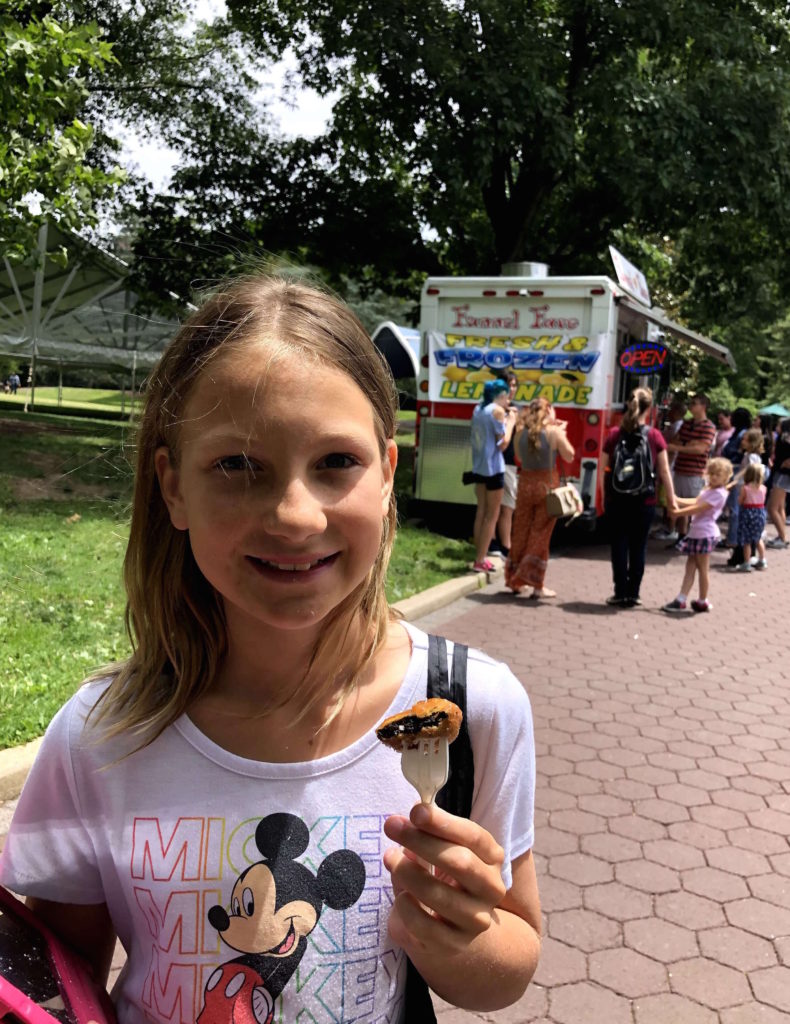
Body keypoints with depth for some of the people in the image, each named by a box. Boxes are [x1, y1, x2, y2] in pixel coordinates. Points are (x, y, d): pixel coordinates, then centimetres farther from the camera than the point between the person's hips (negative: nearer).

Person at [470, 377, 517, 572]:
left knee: (481, 512, 16)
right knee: (492, 515, 0)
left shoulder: (479, 408, 10)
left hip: (478, 466, 8)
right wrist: (510, 422, -2)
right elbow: (502, 443, -14)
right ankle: (480, 561, 0)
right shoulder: (498, 411, -13)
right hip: (493, 467, -8)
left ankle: (479, 556, 21)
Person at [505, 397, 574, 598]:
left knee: (520, 532, 13)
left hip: (525, 484, 4)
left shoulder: (521, 432, 2)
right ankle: (536, 585, 1)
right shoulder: (554, 432, -9)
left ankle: (515, 581, 22)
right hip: (547, 485, -4)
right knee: (540, 535, 1)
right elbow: (569, 456, -3)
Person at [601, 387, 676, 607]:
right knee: (638, 547, 9)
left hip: (617, 498, 1)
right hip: (644, 500, -1)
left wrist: (605, 495, 10)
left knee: (619, 546, 7)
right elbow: (664, 472, -2)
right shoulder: (654, 436, -4)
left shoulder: (614, 435, 0)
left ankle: (620, 593, 9)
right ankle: (633, 594, 12)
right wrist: (671, 499, 5)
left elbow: (603, 468, 1)